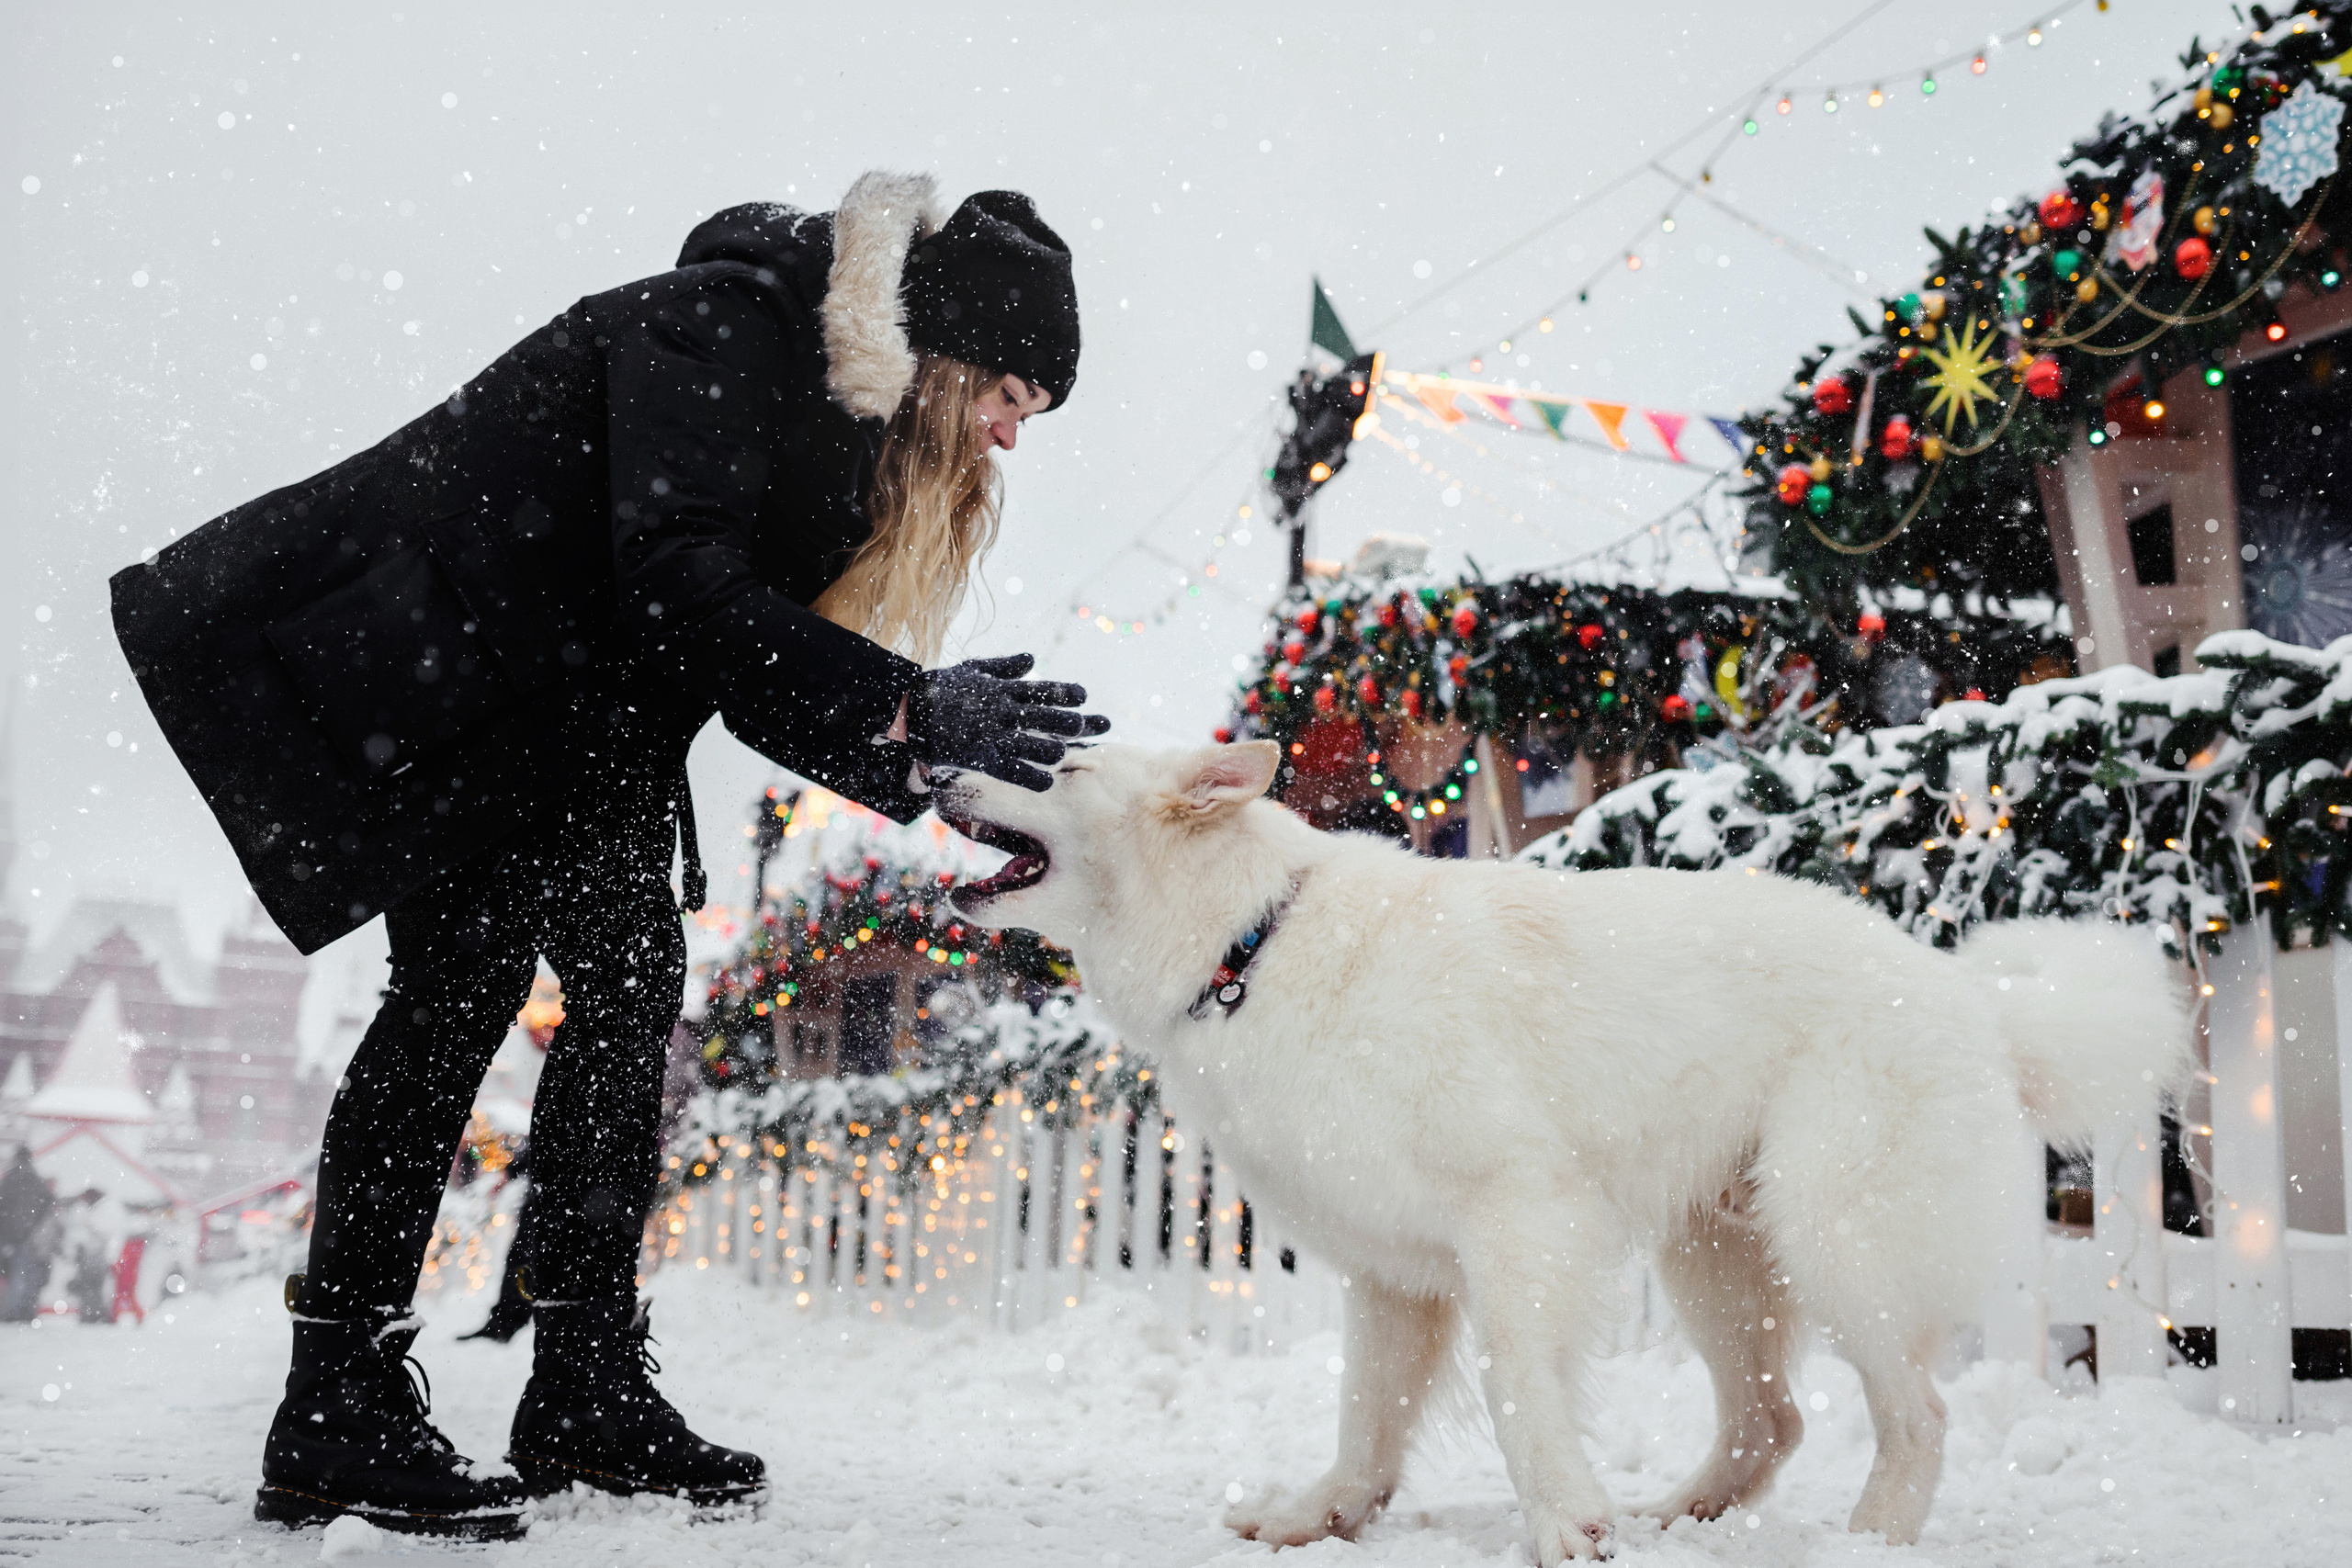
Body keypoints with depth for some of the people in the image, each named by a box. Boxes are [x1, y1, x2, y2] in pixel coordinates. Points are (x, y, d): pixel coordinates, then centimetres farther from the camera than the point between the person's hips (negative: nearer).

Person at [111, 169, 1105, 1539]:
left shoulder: (856, 422, 5)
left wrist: (929, 762, -14)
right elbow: (682, 582, -35)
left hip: (579, 711, 9)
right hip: (425, 660, -9)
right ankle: (335, 1416, -10)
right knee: (469, 971, -17)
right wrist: (907, 708, -39)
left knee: (634, 974, -1)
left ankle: (589, 1391, 4)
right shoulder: (726, 325, -22)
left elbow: (763, 677, 1)